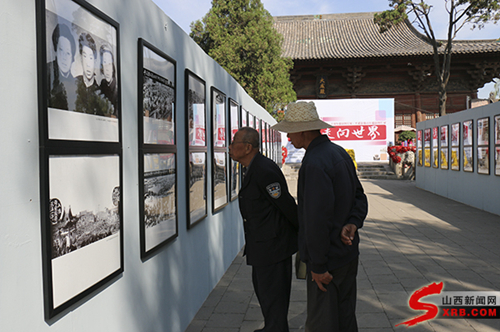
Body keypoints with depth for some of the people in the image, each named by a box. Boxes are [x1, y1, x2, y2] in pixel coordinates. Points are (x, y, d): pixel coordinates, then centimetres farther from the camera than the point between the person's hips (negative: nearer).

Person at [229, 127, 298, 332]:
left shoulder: (264, 171, -24)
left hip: (272, 244, -11)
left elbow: (287, 205, -19)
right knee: (261, 285, 25)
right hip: (263, 242, 11)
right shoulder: (255, 169, 9)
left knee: (272, 294, 3)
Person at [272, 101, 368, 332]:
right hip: (348, 252, 9)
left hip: (327, 258, -9)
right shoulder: (339, 153, 8)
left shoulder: (314, 163, -23)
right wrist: (352, 224, -3)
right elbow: (359, 197, 14)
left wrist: (318, 266, -19)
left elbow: (317, 217, -26)